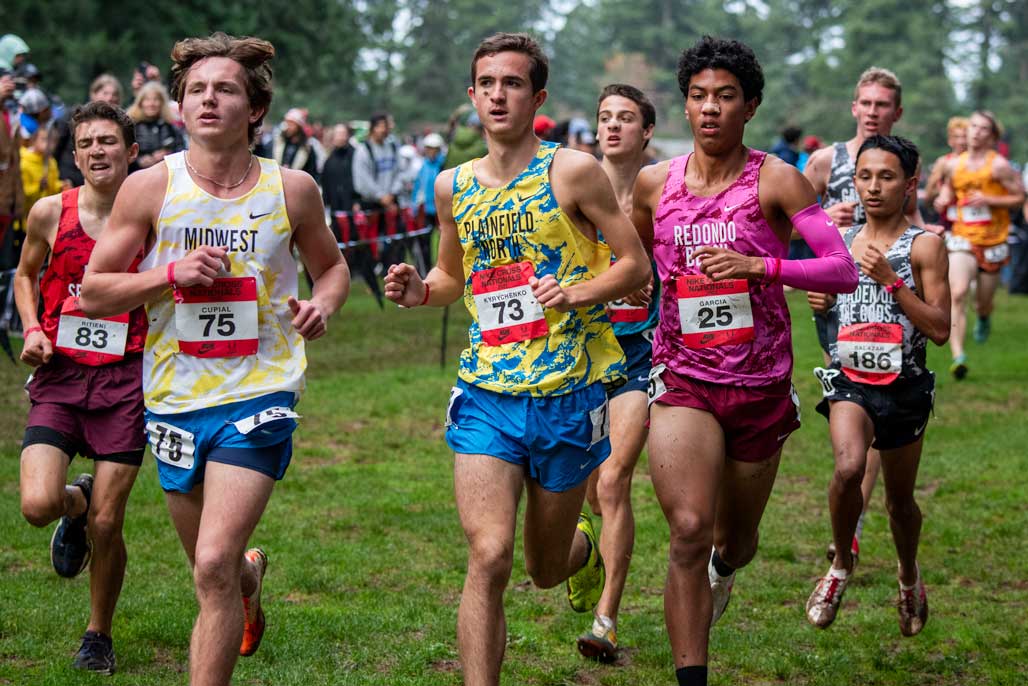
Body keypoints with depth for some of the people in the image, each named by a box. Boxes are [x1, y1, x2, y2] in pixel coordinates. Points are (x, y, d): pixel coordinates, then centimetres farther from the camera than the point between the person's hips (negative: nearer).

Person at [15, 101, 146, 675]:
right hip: (59, 375, 1)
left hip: (125, 377, -1)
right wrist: (32, 329, 1)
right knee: (37, 505, -17)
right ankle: (77, 503, 22)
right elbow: (26, 275, 18)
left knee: (106, 525, 0)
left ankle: (99, 636, 25)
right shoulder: (50, 213, 0)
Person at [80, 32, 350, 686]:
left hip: (260, 394, -2)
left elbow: (332, 265, 17)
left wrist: (323, 302, -5)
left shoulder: (292, 189, -1)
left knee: (215, 565, -17)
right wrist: (171, 273, -16)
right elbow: (93, 292, 0)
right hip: (176, 399, 2)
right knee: (213, 569, 19)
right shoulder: (150, 187, -3)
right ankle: (252, 573, 56)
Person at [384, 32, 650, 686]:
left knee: (545, 569, 14)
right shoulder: (453, 185, 8)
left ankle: (583, 548, 51)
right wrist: (421, 290, 1)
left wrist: (579, 294, -20)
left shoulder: (572, 171, -6)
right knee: (489, 558, -14)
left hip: (567, 392, -2)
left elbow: (637, 265, -3)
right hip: (486, 390, 2)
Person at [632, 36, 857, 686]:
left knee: (736, 540, 17)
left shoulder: (776, 180, -7)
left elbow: (844, 271, -16)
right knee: (689, 530, -21)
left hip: (761, 387, 0)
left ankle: (722, 567, 55)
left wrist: (759, 266, -26)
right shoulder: (655, 183, 2)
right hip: (682, 381, 0)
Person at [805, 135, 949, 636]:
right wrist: (820, 298, 4)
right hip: (850, 379, 1)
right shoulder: (840, 242, 6)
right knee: (848, 468, -27)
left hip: (904, 386, -1)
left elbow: (940, 330, -12)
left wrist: (891, 279, -18)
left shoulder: (924, 246, -6)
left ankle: (909, 575, 44)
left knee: (900, 499, 13)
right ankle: (842, 565, -3)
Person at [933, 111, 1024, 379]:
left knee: (982, 303, 11)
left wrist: (989, 200, -18)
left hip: (993, 242, -1)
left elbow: (1020, 197, -5)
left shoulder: (998, 165, -9)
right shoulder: (953, 165, 4)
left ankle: (984, 318, 51)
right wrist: (943, 200, -3)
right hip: (962, 238, 2)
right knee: (957, 294, -20)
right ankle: (958, 356, -24)